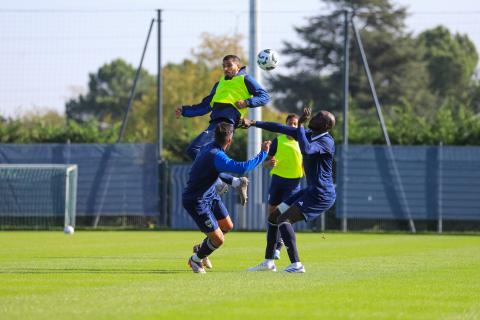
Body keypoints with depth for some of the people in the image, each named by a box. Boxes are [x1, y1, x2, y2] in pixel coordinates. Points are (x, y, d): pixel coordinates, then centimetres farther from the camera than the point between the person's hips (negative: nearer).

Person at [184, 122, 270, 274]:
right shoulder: (216, 156, -33)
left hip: (210, 194, 10)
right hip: (196, 202, -10)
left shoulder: (209, 147, -2)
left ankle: (202, 249, 41)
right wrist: (263, 153, -35)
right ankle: (196, 259, 24)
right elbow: (241, 168, -44)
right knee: (218, 239, -5)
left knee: (227, 226, 18)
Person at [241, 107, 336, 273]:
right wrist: (254, 123, 11)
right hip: (310, 191, 10)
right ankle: (268, 262, 19)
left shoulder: (326, 141, -19)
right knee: (273, 216, 13)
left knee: (283, 220, -22)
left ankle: (296, 264, -26)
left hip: (321, 196, -10)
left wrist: (301, 125, -29)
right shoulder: (308, 134, 8)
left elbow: (306, 149, -39)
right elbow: (281, 128, 13)